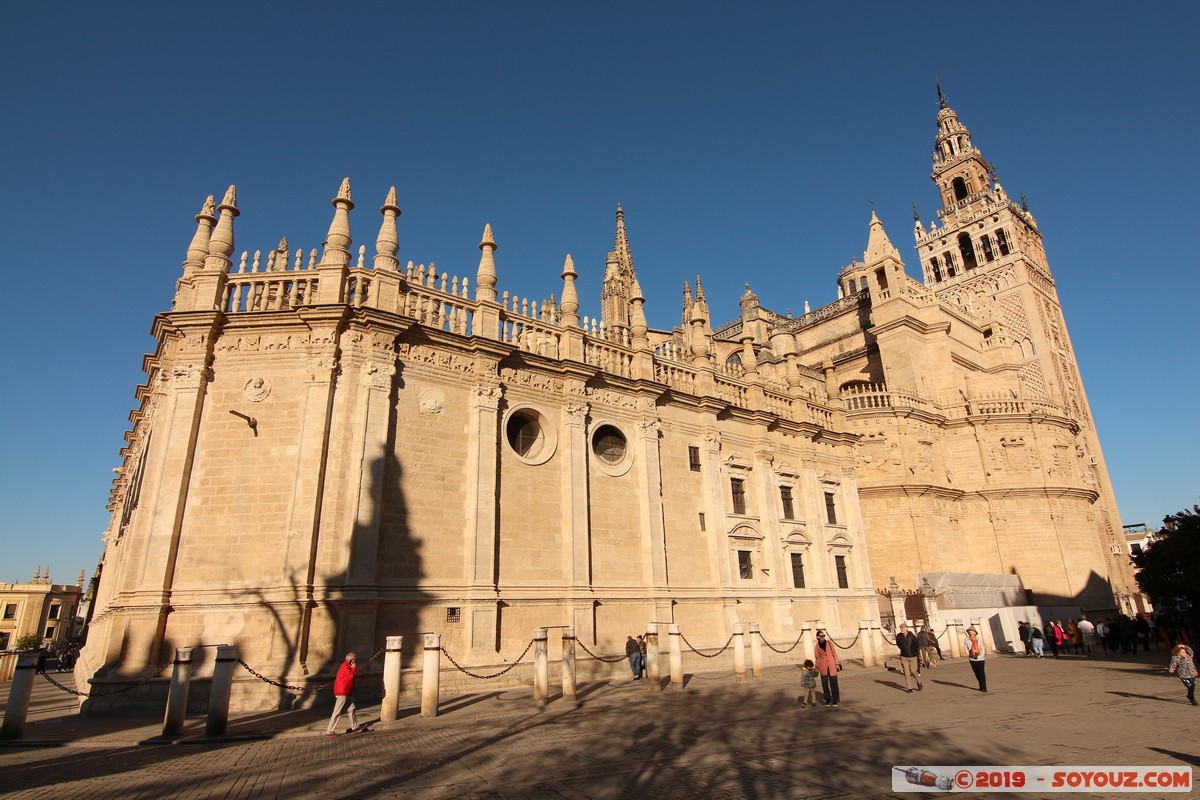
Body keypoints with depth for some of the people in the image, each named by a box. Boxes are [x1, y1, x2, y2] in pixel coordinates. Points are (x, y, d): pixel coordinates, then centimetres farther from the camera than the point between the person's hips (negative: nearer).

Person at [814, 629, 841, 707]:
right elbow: (817, 658, 7)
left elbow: (834, 653, 4)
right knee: (825, 683, -1)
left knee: (833, 683, -1)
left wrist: (837, 664, -3)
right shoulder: (816, 647, 3)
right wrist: (817, 668, 0)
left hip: (832, 666, 0)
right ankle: (827, 699, 16)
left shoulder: (829, 643, 3)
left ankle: (835, 700, 12)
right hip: (823, 667, 0)